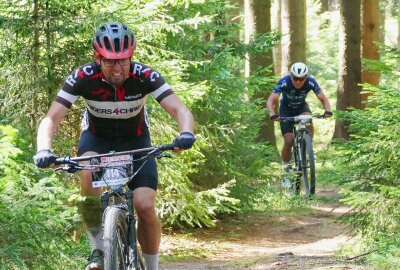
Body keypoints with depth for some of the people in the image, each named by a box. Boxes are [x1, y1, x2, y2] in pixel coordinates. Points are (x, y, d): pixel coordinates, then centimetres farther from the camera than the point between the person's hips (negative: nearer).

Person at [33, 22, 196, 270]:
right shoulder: (83, 78, -27)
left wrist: (186, 134, -55)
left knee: (146, 207, -18)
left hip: (135, 140, 0)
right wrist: (44, 151, -49)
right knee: (90, 175, -35)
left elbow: (180, 110, -32)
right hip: (97, 138, 0)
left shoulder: (145, 76, -28)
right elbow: (51, 119, -29)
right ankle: (98, 248, -17)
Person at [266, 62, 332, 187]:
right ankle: (287, 170, 6)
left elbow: (323, 98, -24)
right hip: (286, 109, -1)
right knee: (289, 141, -14)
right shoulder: (284, 82, -31)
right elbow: (271, 100, -35)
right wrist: (272, 114, -54)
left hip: (301, 107, 1)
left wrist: (328, 110, -45)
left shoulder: (310, 82, -26)